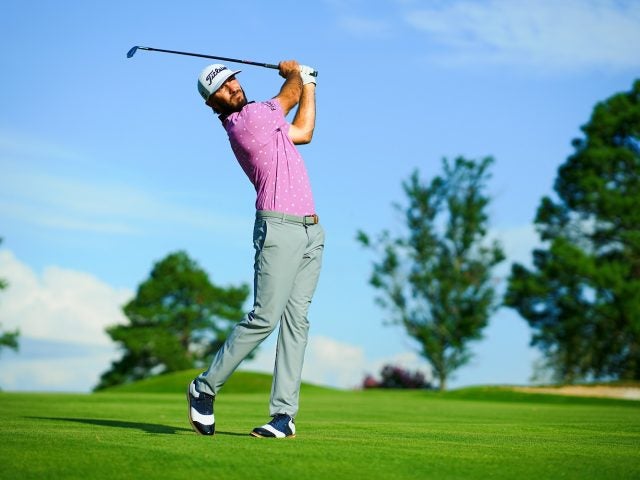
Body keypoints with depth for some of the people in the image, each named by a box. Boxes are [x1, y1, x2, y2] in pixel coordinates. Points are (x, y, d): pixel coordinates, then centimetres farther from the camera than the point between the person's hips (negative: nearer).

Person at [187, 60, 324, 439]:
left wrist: (308, 81, 34)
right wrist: (294, 73, 27)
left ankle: (285, 414, -3)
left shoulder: (260, 123, 20)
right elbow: (290, 96, 6)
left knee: (296, 320, 0)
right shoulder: (245, 119, -7)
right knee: (265, 317, -13)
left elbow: (303, 131, 30)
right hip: (279, 227, -9)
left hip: (310, 230, 9)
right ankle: (205, 389, 4)